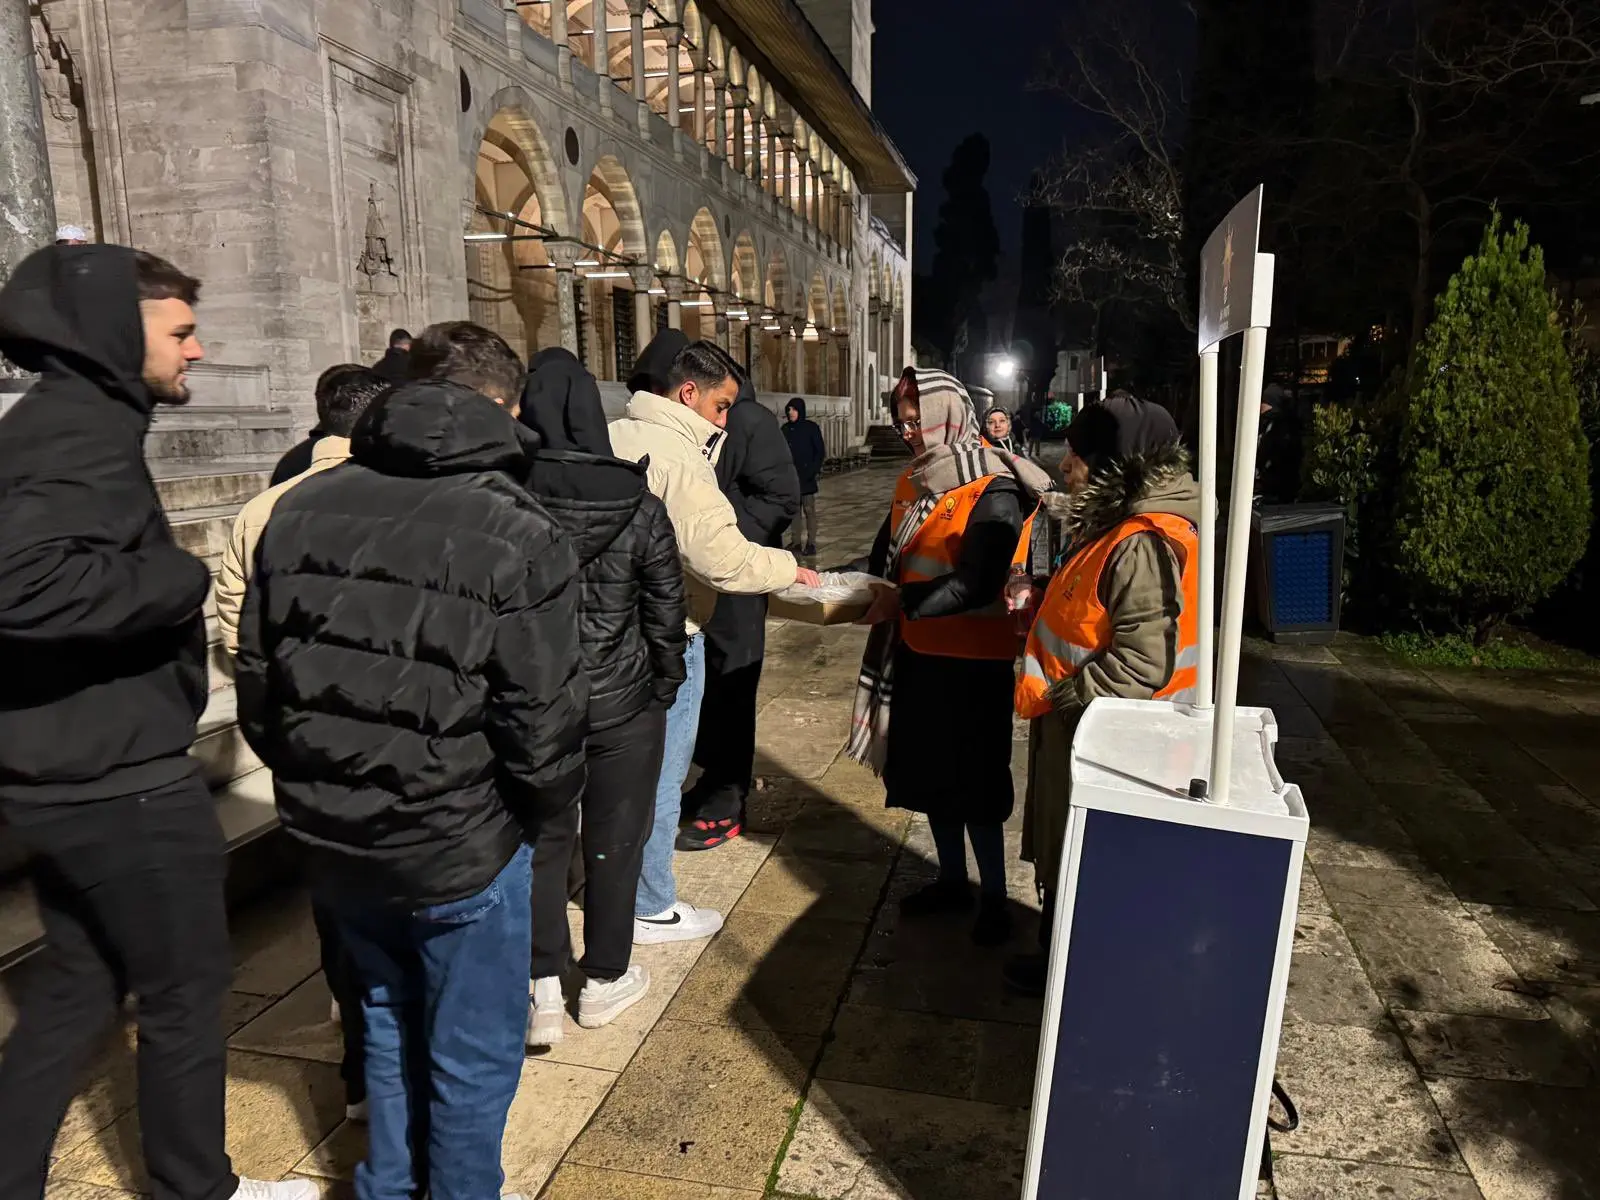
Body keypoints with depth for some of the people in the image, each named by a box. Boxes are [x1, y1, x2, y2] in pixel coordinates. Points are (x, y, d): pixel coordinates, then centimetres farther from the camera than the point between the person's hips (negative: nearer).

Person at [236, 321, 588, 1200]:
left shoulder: (301, 508, -2)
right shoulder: (518, 535, -19)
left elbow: (257, 685, 4)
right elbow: (543, 727, -18)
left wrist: (316, 790, 17)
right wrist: (539, 815, 2)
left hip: (331, 843, 6)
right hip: (458, 854, -6)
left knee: (390, 1022, 29)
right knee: (472, 1061, 16)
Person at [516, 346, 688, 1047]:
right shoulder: (638, 506, -10)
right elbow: (666, 612, -5)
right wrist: (664, 690, 9)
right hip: (622, 702, -1)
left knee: (540, 839, 15)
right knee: (613, 842, 13)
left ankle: (544, 990, 15)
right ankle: (605, 980, 29)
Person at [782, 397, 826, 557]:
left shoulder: (811, 427, -3)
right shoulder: (785, 429, 9)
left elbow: (820, 452, -3)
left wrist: (812, 471, -12)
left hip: (806, 477, -4)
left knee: (809, 509, -4)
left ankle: (811, 543, 0)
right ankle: (796, 542, 14)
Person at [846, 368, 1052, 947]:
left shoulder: (994, 493, -17)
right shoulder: (914, 483, 9)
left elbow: (977, 585, -26)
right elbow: (886, 557, 12)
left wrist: (902, 601, -26)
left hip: (971, 660, -8)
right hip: (919, 650, 8)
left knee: (974, 781, 3)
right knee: (929, 771, 17)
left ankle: (994, 898, 19)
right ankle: (952, 880, 34)